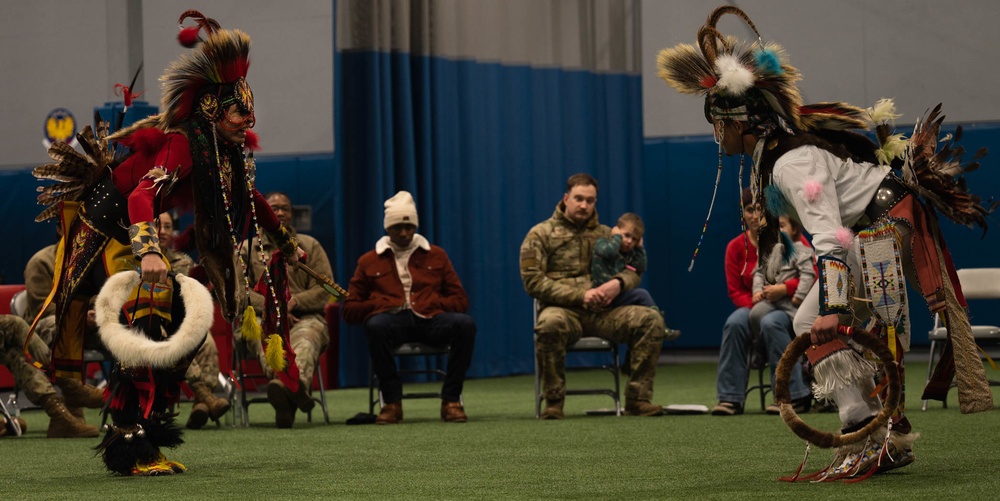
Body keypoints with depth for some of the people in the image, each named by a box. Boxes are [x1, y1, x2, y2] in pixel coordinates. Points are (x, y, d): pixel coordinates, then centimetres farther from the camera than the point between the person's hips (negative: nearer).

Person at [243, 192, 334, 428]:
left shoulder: (310, 246, 22)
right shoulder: (247, 249, 19)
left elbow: (324, 289, 10)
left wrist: (294, 302, -9)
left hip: (306, 317, 0)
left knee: (306, 337, -39)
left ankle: (297, 384, -72)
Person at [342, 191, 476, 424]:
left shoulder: (435, 256, 22)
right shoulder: (369, 261, 19)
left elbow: (461, 300, 18)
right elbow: (350, 309, 15)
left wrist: (434, 304, -2)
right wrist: (380, 305, -3)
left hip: (430, 319, 1)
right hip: (392, 320, -1)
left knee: (465, 323, -32)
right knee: (376, 326, -39)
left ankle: (451, 400, -23)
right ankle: (392, 401, -27)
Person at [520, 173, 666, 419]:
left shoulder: (606, 235, 21)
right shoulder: (541, 234, 7)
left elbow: (633, 271, 17)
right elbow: (533, 281, -5)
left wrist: (618, 283, -9)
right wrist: (580, 295, -15)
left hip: (603, 312, 4)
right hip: (564, 310, -4)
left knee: (651, 319, -22)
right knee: (550, 323, -41)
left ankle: (637, 399, -18)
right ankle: (553, 401, -24)